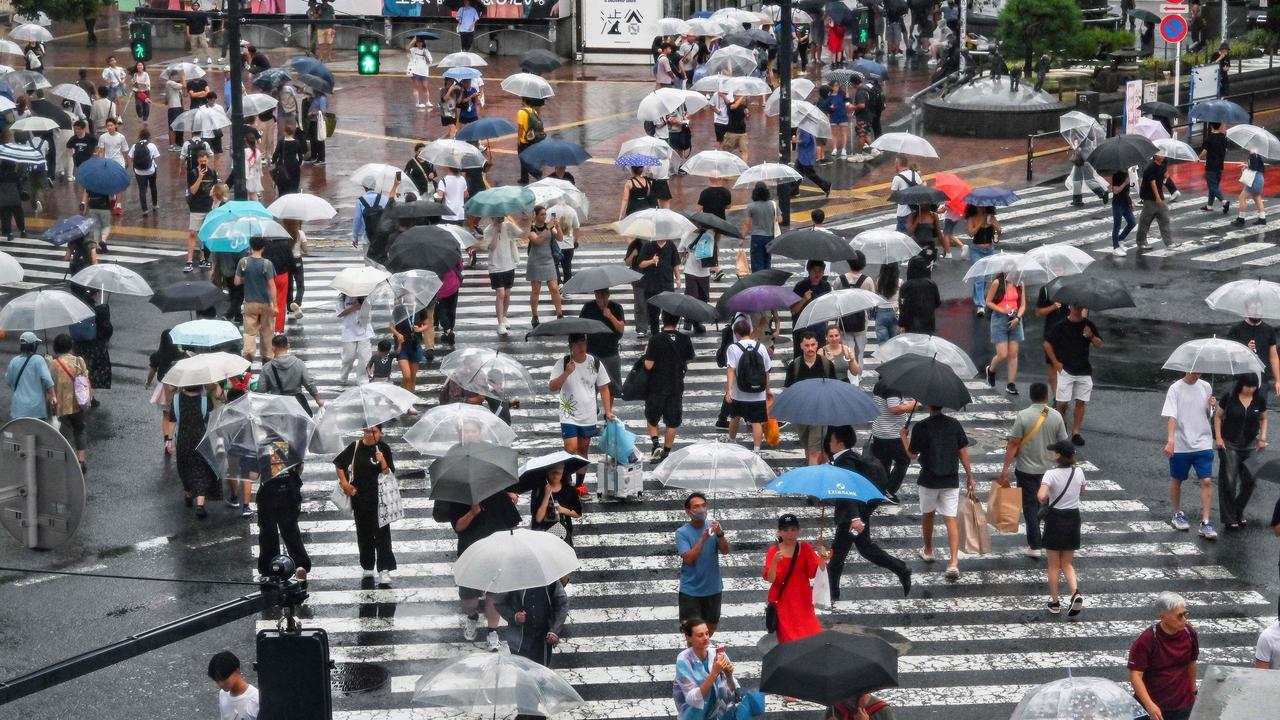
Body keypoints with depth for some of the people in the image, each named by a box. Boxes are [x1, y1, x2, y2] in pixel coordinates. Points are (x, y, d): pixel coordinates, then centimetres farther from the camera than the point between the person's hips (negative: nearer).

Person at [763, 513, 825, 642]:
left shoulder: (805, 549, 0)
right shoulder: (774, 551, -5)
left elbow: (816, 573, -6)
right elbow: (770, 579, -11)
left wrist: (822, 559, -25)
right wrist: (775, 561, -28)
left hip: (802, 600, 1)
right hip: (782, 602, -1)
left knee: (811, 636, -5)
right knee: (787, 639, -1)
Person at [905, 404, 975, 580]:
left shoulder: (921, 427, -11)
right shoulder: (955, 425, -3)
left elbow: (912, 454, -3)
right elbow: (963, 453, 0)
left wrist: (903, 436, 14)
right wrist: (970, 479, 8)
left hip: (928, 480, -1)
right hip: (951, 481, 1)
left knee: (927, 514, 23)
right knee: (950, 520, 0)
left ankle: (928, 551, 41)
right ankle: (954, 563, -13)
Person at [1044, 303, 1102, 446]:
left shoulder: (1088, 325, 3)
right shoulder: (1061, 325, -4)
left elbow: (1099, 345, 6)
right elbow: (1047, 343, 2)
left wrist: (1091, 336, -14)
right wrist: (1055, 362, -3)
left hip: (1084, 370, 2)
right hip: (1065, 370, -2)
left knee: (1080, 402, 3)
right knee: (1062, 402, -5)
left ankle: (1076, 432, 10)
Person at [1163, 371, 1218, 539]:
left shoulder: (1205, 387, 4)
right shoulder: (1175, 389, -7)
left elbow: (1210, 415, 15)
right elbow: (1171, 417, -15)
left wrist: (1213, 406, -8)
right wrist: (1170, 441, -28)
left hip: (1203, 444, 2)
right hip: (1180, 445, -2)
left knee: (1207, 481, -8)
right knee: (1176, 480, 13)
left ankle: (1205, 523, -7)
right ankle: (1177, 515, 35)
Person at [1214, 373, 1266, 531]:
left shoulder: (1260, 399, -2)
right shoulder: (1229, 398, -10)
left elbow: (1263, 419, 13)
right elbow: (1218, 416, 1)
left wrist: (1263, 437, 1)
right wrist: (1218, 437, -6)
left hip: (1250, 445, 3)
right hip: (1229, 444, -3)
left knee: (1250, 479, 0)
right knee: (1229, 481, -1)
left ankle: (1238, 513, 20)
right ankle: (1229, 519, 6)